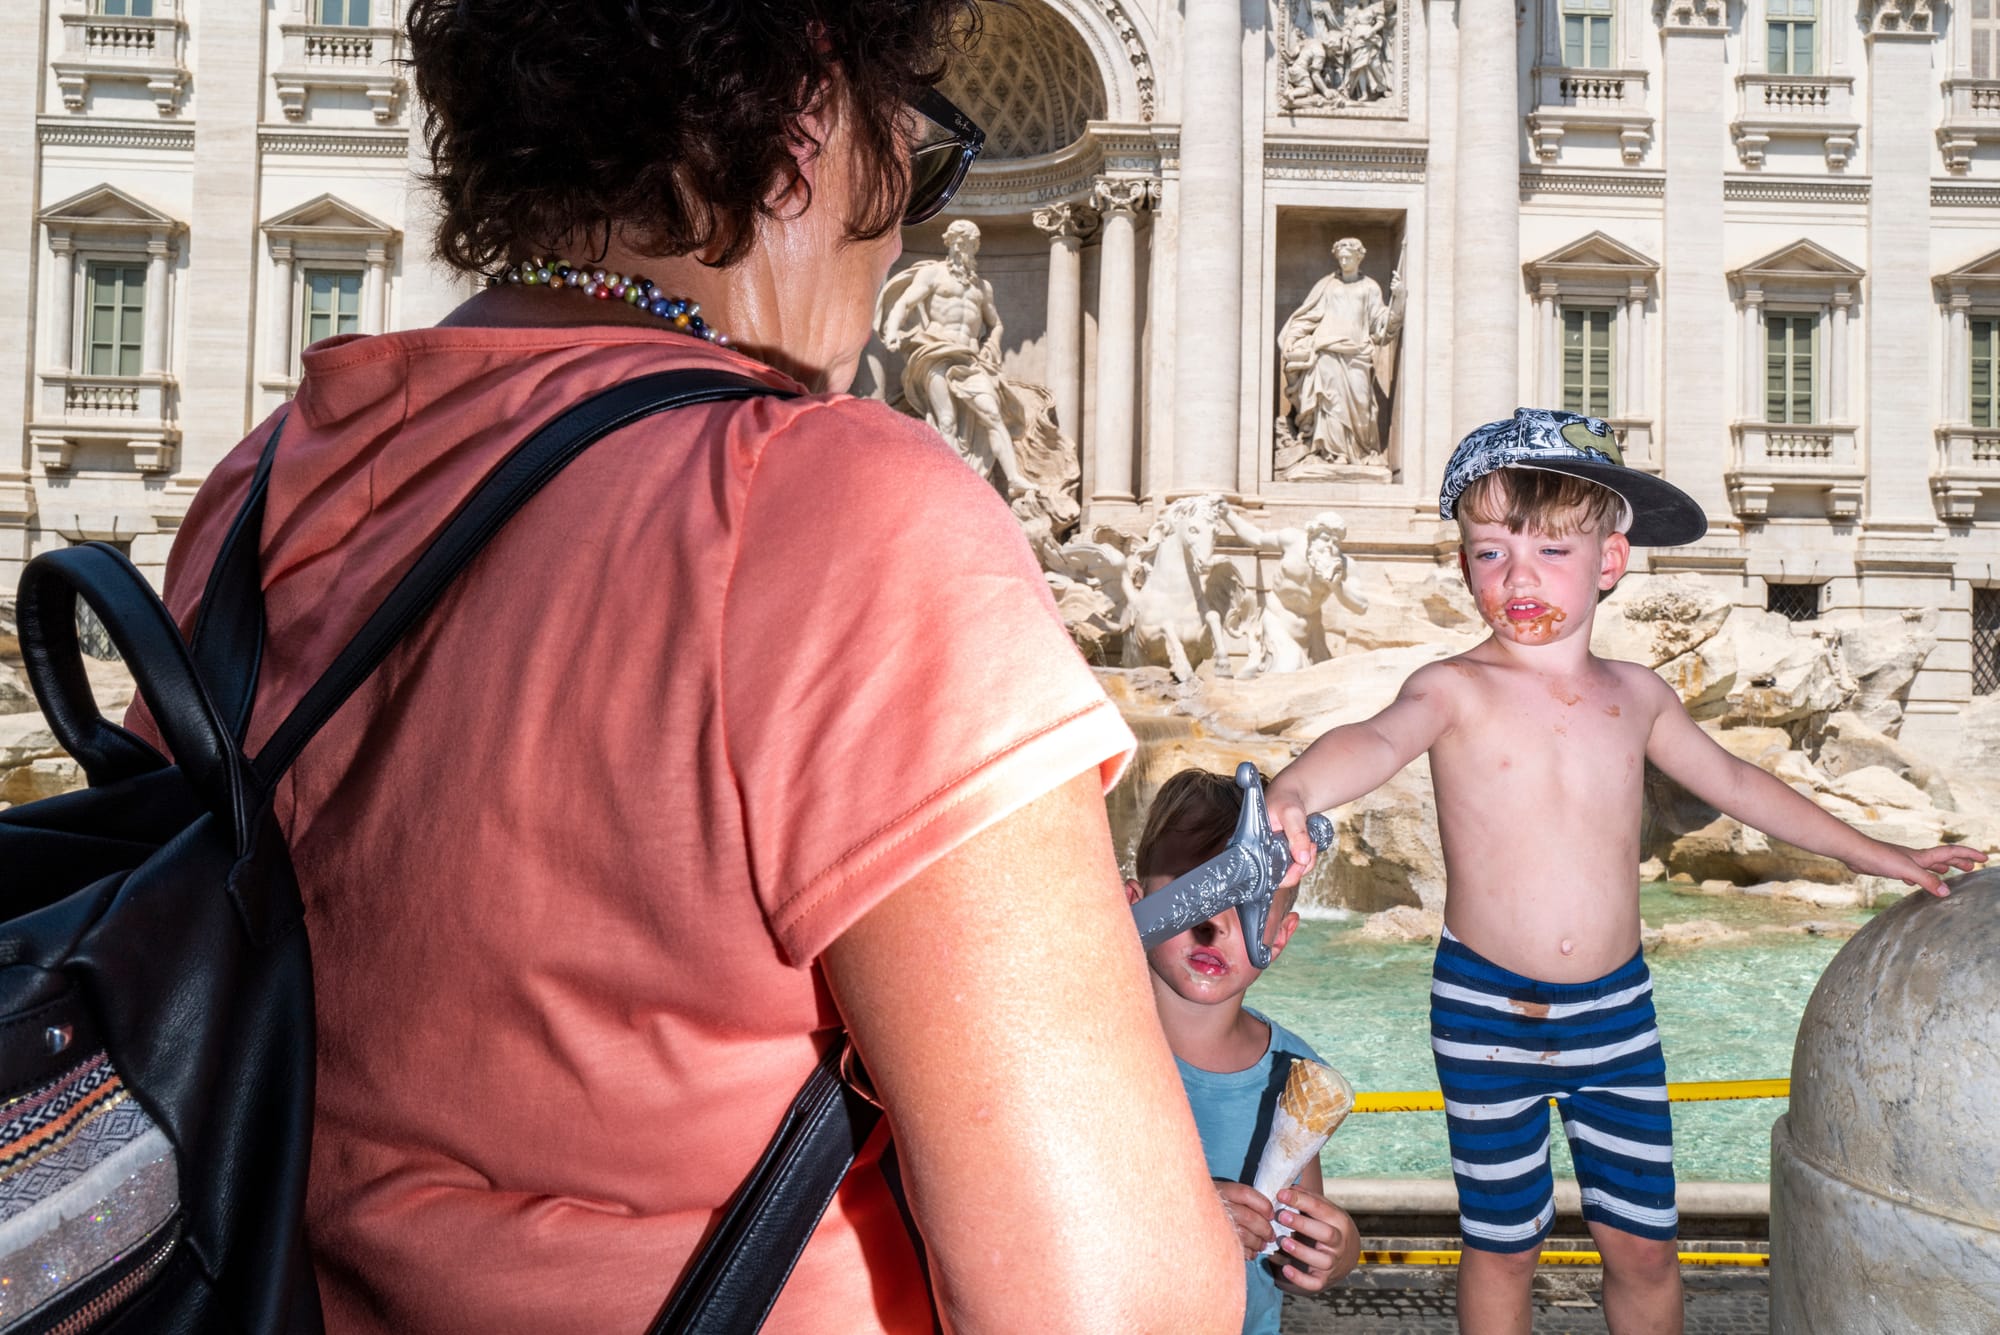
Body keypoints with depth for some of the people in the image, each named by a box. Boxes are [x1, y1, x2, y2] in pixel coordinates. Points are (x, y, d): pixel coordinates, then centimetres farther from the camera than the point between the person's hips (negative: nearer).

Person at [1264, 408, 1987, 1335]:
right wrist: (1294, 792, -56)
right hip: (1487, 1012, -3)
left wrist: (1871, 853, 29)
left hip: (1616, 1011, 4)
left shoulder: (1636, 695, 3)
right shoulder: (1455, 690, -12)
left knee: (1644, 1244, 13)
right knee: (1501, 1245, 10)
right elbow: (1378, 739, -33)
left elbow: (1731, 782, 20)